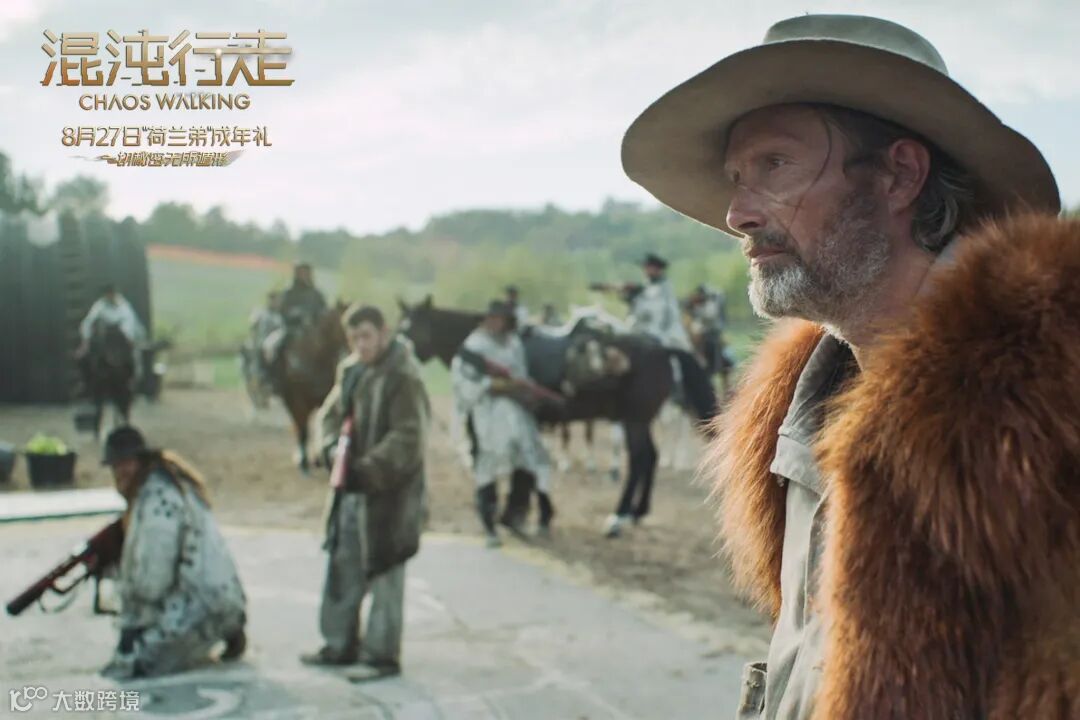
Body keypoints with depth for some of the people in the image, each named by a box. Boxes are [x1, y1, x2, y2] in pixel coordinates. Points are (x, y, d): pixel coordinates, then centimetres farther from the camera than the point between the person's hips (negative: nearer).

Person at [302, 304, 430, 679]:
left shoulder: (402, 378, -17)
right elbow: (331, 413, 17)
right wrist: (333, 447, -2)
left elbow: (408, 440, -21)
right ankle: (340, 644, 32)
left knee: (384, 576, 2)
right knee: (342, 569, 18)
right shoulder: (350, 370, 7)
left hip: (389, 493, -8)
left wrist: (367, 470, -24)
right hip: (351, 488, 8)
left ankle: (381, 655, 14)